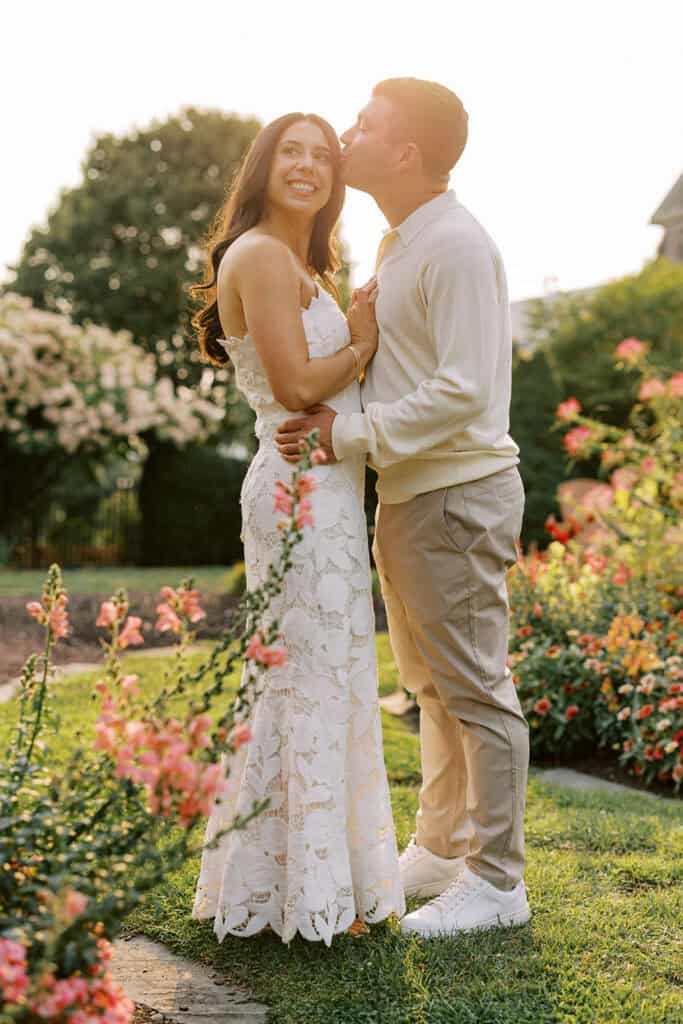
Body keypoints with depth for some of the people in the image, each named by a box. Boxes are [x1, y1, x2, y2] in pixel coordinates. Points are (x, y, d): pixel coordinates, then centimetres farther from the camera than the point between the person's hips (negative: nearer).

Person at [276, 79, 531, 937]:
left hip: (457, 496, -10)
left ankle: (497, 881, 12)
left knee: (474, 688, -1)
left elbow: (464, 391, -23)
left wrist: (350, 434, -20)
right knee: (431, 687, 17)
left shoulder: (455, 245, -16)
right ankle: (439, 851, 31)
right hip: (410, 495, 10)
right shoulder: (398, 245, 16)